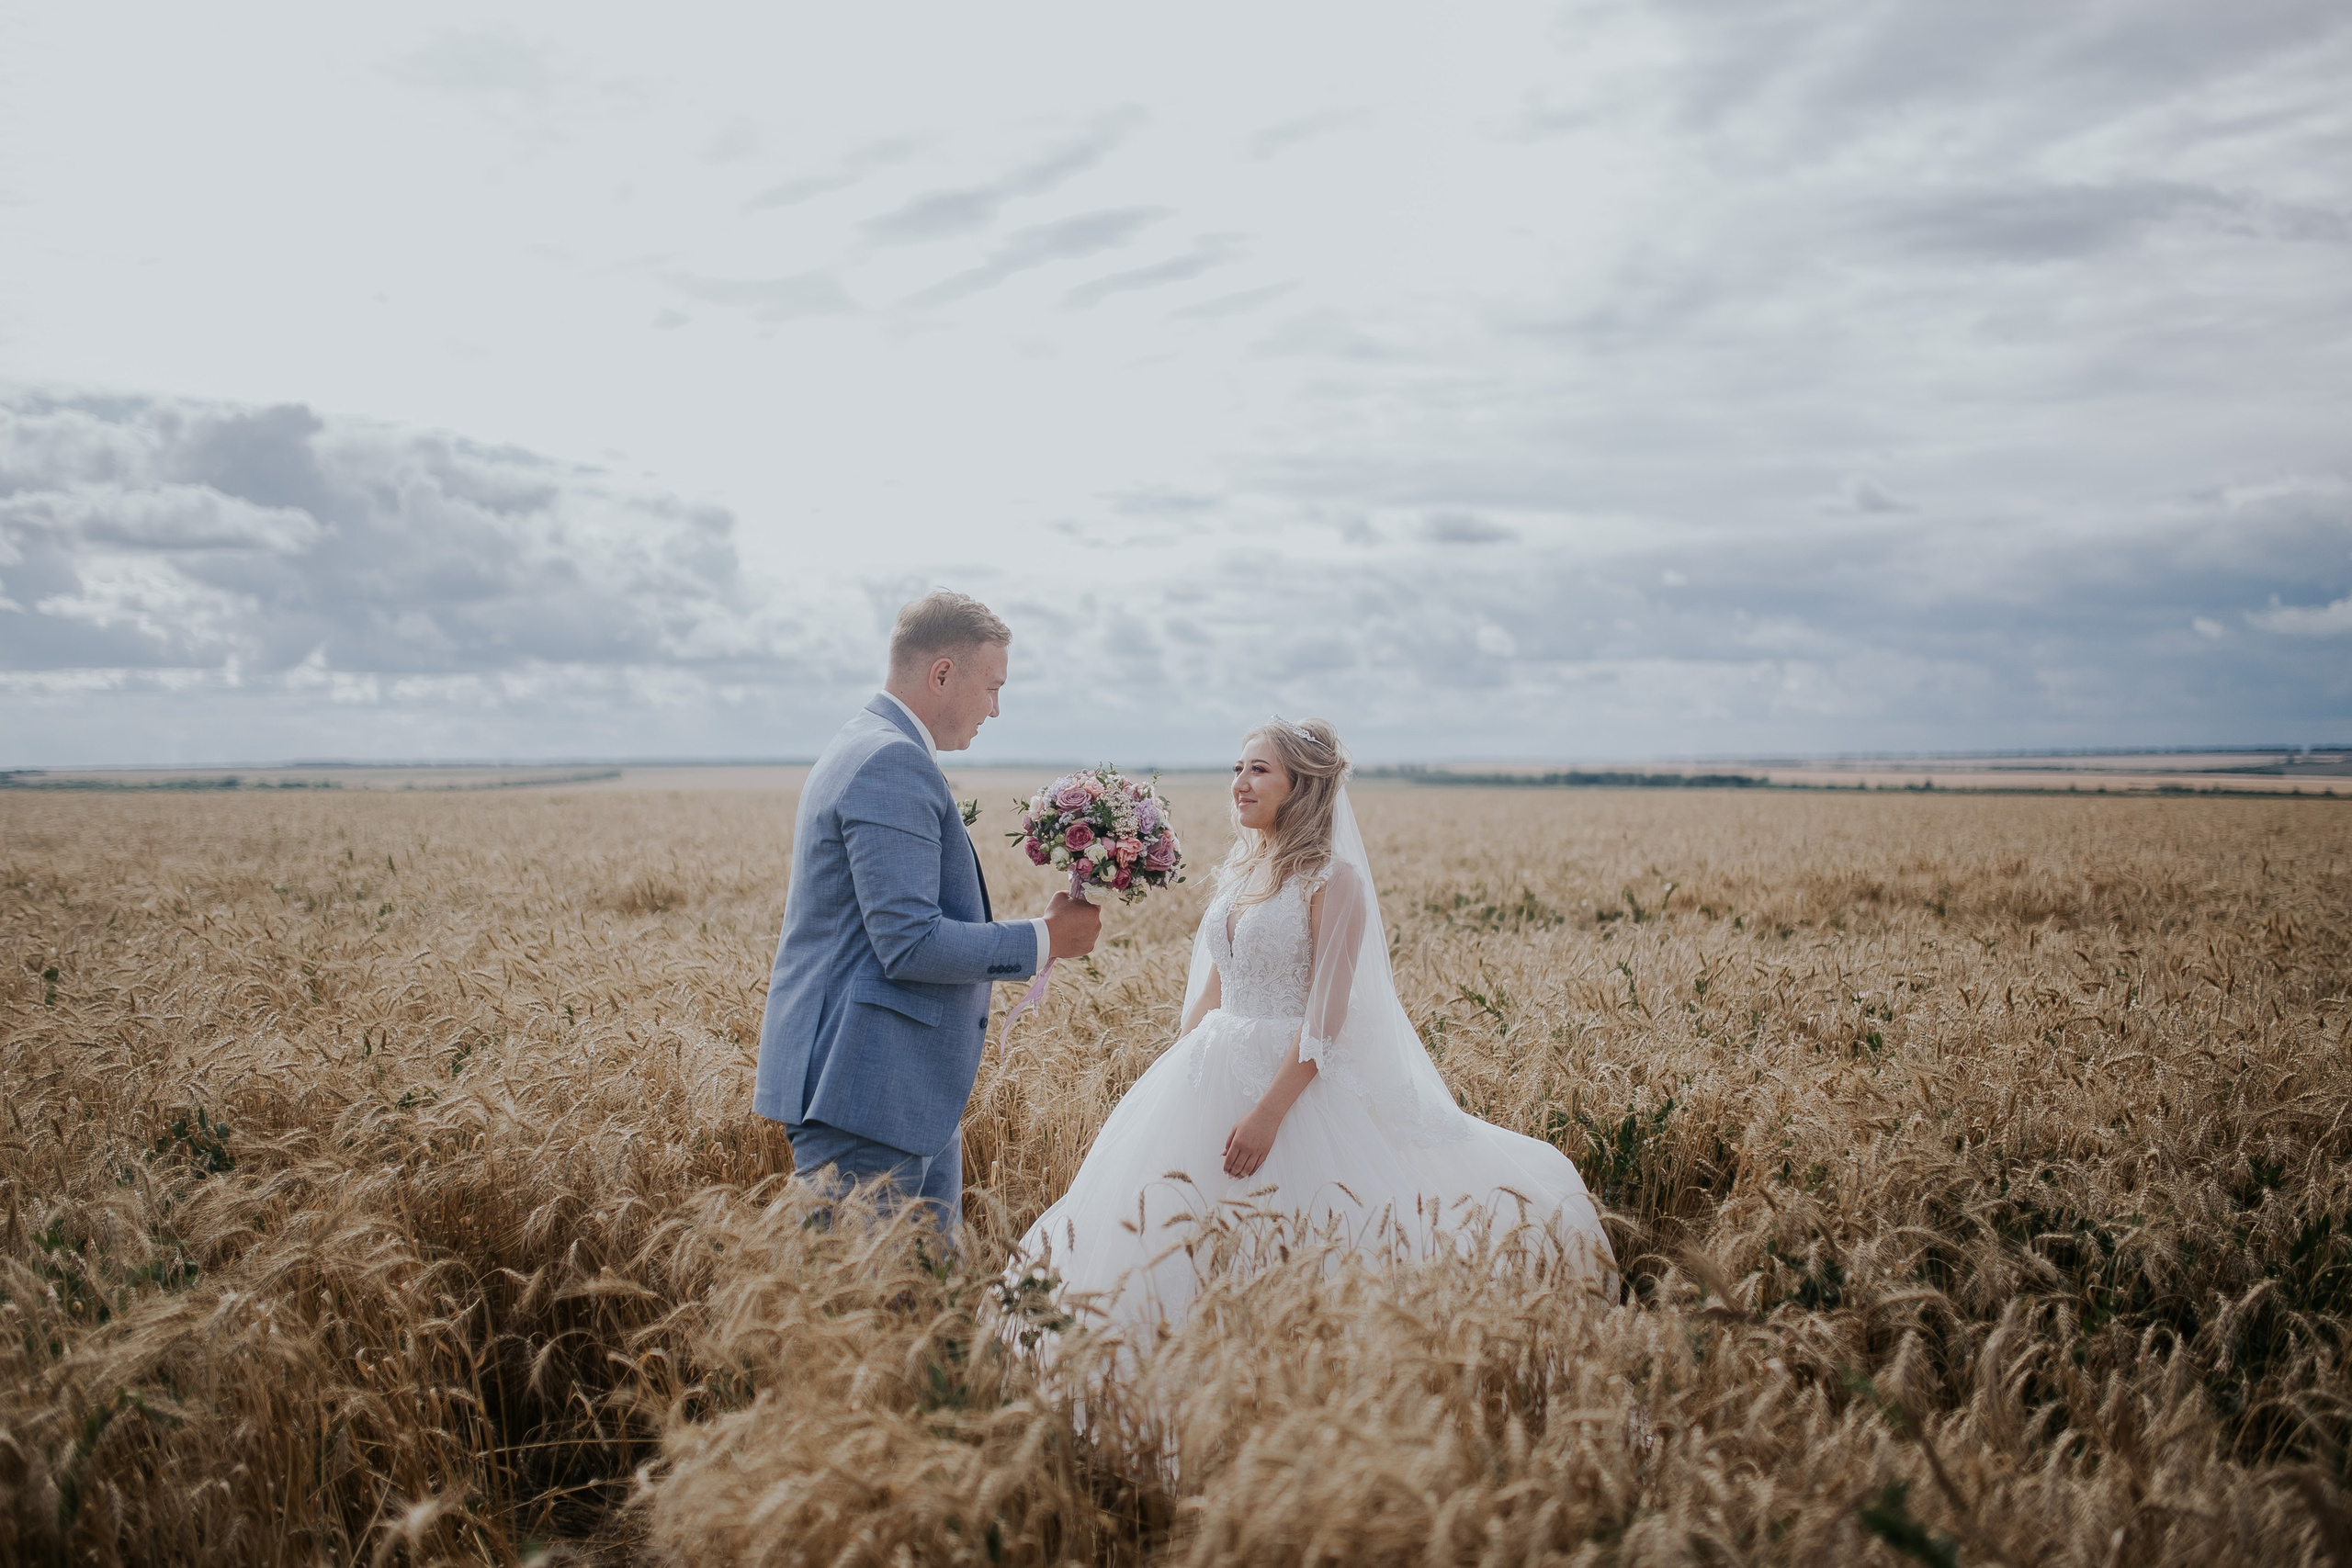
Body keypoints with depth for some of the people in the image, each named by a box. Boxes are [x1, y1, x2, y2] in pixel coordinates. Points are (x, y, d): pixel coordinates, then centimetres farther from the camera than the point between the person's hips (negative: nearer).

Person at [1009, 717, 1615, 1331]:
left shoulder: (1333, 879, -12)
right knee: (1168, 1227, 9)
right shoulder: (1238, 871, 11)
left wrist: (1269, 1111, -23)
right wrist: (1170, 1079, 11)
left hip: (1294, 1077, -7)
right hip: (1212, 1069, 8)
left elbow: (1328, 1013, -17)